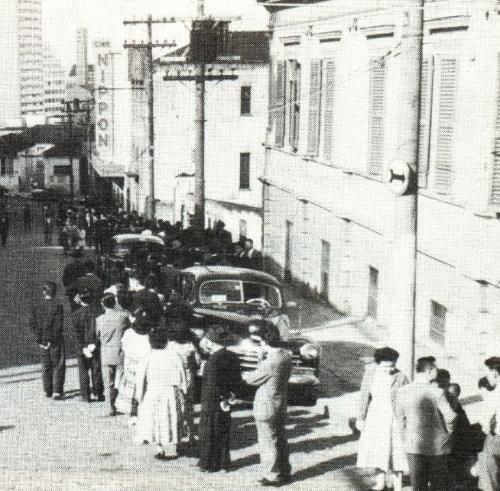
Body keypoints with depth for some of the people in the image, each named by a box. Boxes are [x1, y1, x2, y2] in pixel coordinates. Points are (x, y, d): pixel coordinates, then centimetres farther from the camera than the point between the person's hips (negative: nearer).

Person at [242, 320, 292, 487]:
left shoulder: (270, 362, -27)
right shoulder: (286, 356, -2)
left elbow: (253, 378, -13)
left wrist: (243, 375, 6)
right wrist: (264, 354, 0)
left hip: (266, 406, -8)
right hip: (281, 404, 8)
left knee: (268, 443, 6)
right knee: (281, 439, 20)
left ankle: (273, 476, 17)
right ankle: (284, 472, 31)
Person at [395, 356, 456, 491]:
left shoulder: (401, 392, -3)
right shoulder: (437, 392, -15)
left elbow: (400, 418, 5)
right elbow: (450, 417, -14)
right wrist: (448, 432, 5)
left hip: (413, 446, 3)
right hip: (438, 446, -3)